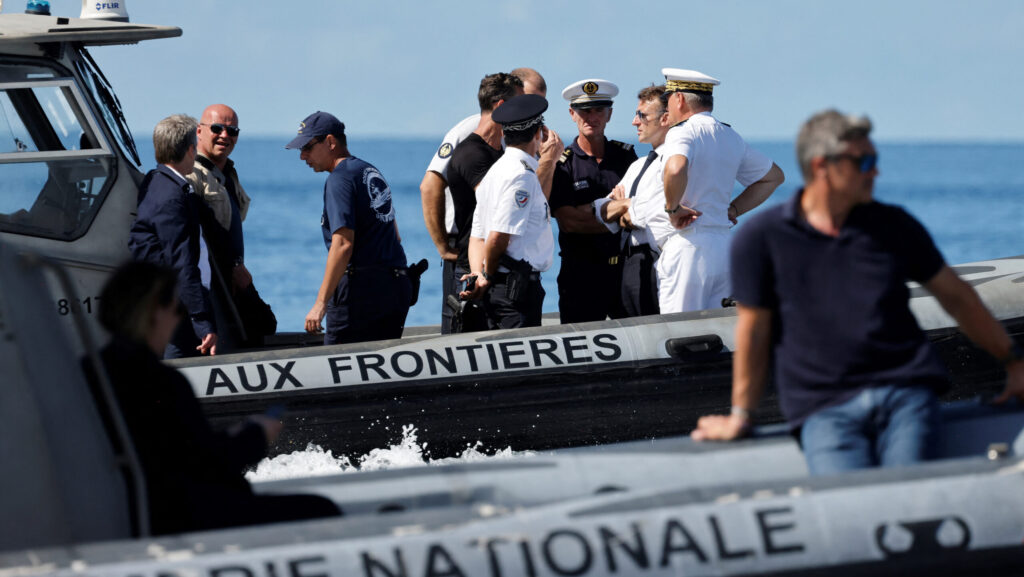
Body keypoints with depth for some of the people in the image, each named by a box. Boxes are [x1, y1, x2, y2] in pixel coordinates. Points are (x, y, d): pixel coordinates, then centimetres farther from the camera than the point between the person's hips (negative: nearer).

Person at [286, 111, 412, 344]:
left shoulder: (340, 178, -9)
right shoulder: (372, 172, 21)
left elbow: (343, 244, -18)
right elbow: (394, 235, 27)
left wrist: (320, 303, -19)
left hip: (361, 288, -9)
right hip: (398, 285, 9)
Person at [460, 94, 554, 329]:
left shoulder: (495, 171, 16)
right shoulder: (521, 175, -14)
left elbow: (478, 236, 13)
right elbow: (499, 237, -19)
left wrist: (479, 275, 0)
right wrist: (488, 276, -3)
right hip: (518, 287, -9)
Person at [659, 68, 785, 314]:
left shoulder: (684, 132, -8)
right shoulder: (731, 137, 17)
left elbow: (675, 169, -31)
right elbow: (773, 176, 30)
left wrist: (672, 208, -15)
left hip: (689, 245, -8)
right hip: (724, 245, 8)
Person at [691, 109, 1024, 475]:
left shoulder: (893, 226, 14)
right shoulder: (761, 239, 5)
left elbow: (955, 295, 24)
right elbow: (754, 328, 11)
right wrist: (740, 415, 16)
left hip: (905, 390, 2)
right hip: (824, 409, -2)